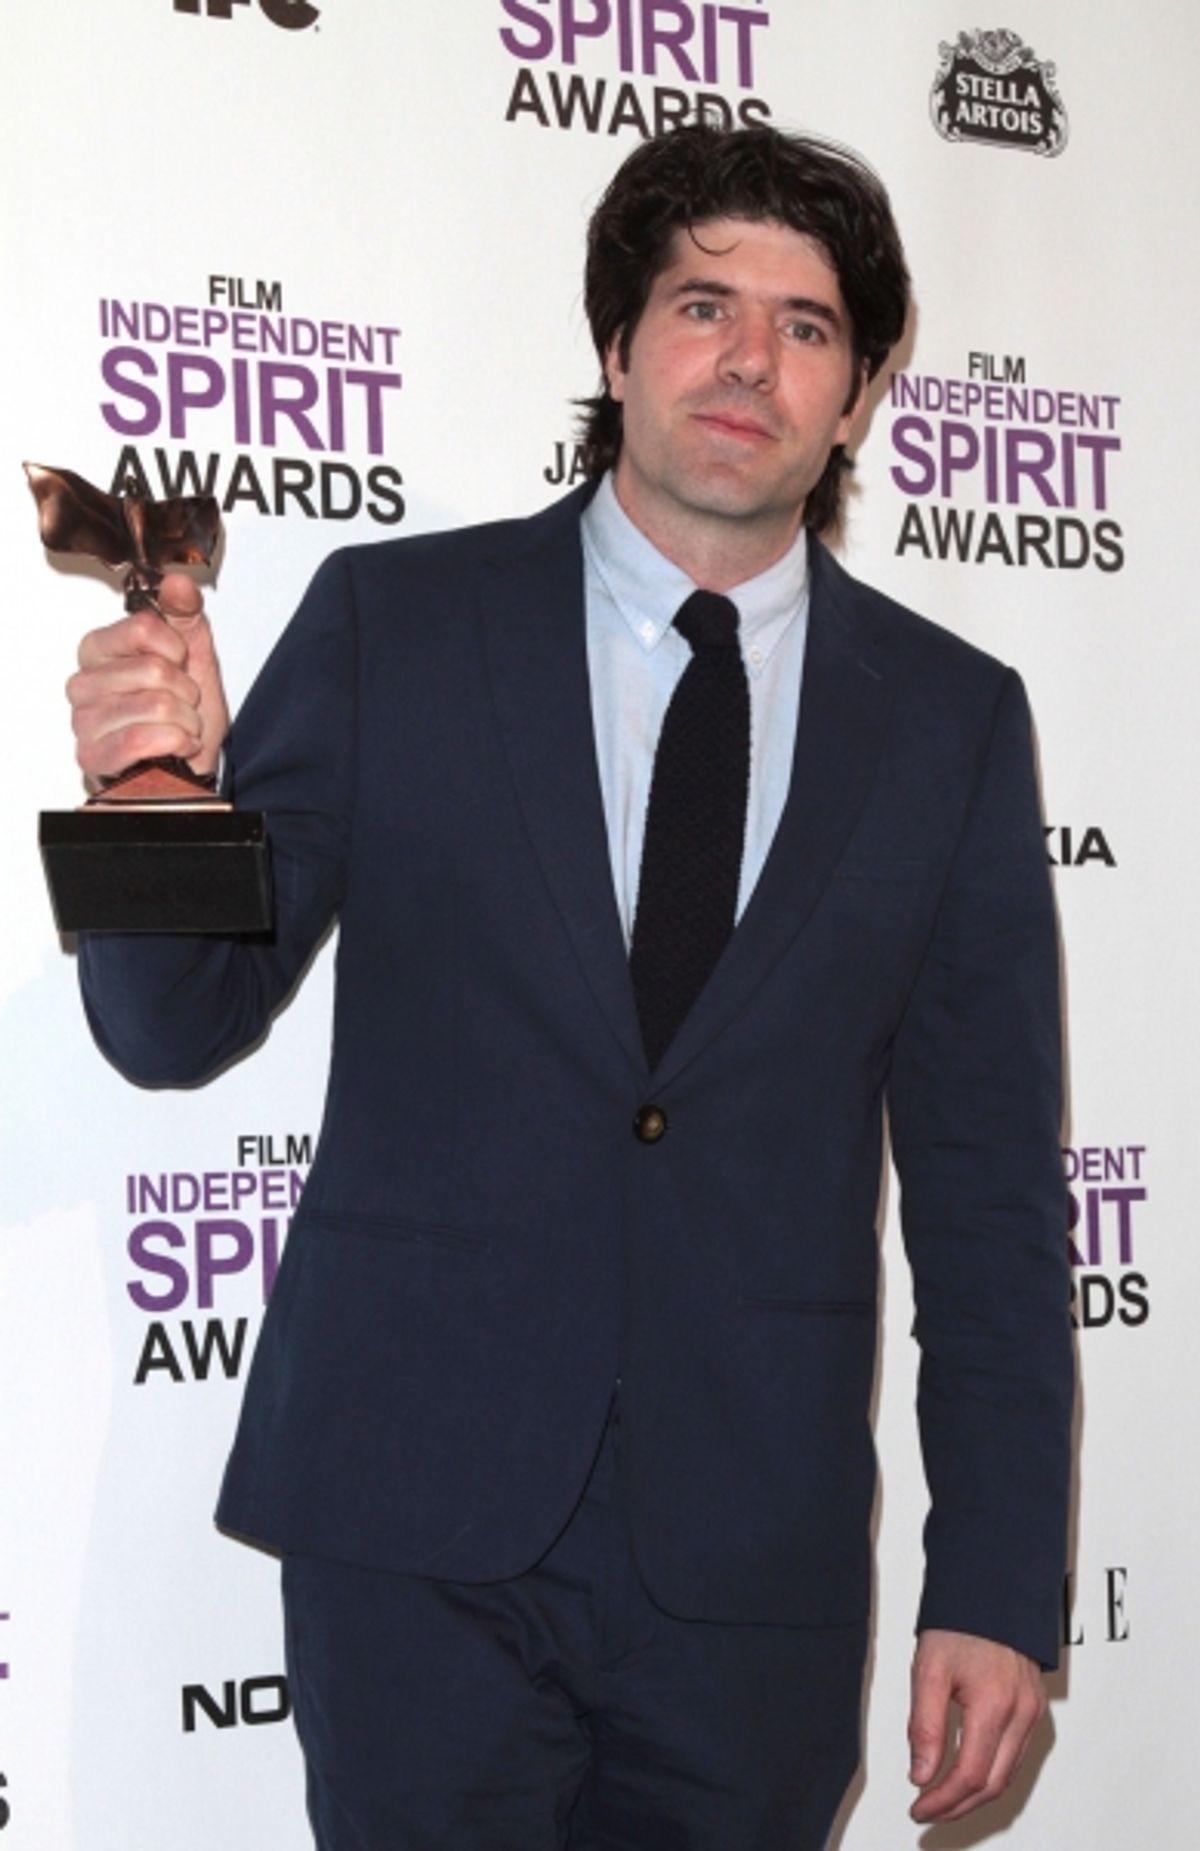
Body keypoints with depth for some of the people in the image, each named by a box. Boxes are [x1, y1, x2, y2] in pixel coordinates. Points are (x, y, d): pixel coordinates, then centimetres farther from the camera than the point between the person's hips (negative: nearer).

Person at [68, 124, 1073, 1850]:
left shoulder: (952, 718, 4)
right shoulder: (389, 622, 1)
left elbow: (989, 1182, 4)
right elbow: (175, 1027, 0)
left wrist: (996, 1589, 1)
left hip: (754, 1568, 2)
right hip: (417, 1525, -1)